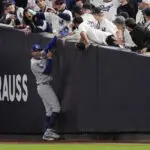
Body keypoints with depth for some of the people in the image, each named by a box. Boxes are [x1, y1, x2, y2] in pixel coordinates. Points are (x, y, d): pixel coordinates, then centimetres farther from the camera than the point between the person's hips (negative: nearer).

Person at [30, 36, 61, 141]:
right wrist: (49, 58, -16)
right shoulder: (34, 63, -15)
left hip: (45, 86, 10)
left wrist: (57, 36, 2)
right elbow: (47, 70, -20)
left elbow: (49, 46, 9)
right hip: (44, 86, -10)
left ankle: (48, 133, 5)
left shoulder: (42, 56, 9)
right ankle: (50, 130, -19)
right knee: (56, 108, -14)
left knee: (49, 110, 7)